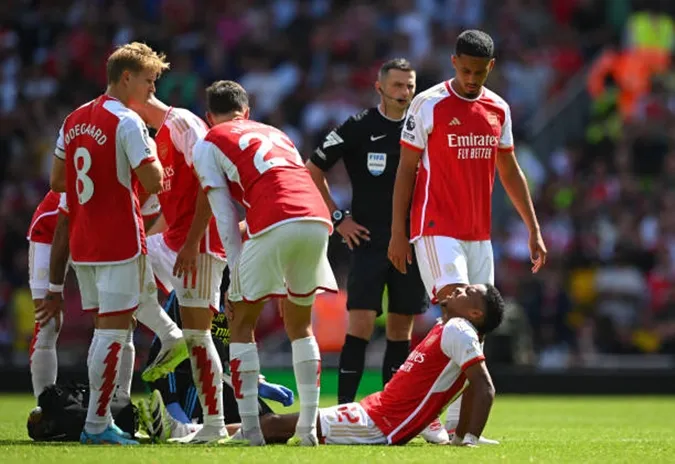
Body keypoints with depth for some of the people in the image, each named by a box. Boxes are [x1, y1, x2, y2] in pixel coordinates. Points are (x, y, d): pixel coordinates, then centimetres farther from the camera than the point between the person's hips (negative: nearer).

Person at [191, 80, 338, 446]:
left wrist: (236, 274, 9)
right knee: (300, 326, 21)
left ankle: (250, 427, 2)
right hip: (318, 221, 5)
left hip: (274, 227, -5)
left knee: (241, 324, 11)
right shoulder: (274, 133, 33)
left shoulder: (209, 145, 16)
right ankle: (308, 426, 14)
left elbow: (224, 216, 8)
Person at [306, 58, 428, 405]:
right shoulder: (358, 128, -4)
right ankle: (344, 407, -11)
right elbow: (312, 169, 1)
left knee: (401, 327, 6)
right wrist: (337, 217, -3)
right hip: (369, 241, -4)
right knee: (361, 323, -12)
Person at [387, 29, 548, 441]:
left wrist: (534, 229, 15)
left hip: (479, 235, 6)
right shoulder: (429, 105, -5)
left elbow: (509, 171, 18)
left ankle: (458, 422, 6)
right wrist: (398, 232, -7)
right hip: (437, 231, -6)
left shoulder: (499, 109, 10)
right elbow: (406, 169, -3)